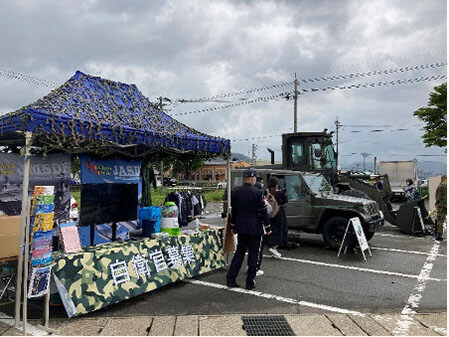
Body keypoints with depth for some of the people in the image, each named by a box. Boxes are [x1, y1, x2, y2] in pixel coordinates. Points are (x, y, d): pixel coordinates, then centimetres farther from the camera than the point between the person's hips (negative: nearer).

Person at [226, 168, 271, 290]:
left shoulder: (235, 192, 0)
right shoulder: (258, 193, -13)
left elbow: (233, 211, 8)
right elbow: (263, 212, -10)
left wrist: (233, 227, 17)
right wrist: (267, 227, -1)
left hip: (241, 229, 4)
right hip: (255, 229, -4)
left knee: (239, 253, 15)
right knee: (253, 255, 7)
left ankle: (230, 279, 14)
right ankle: (250, 282, 13)